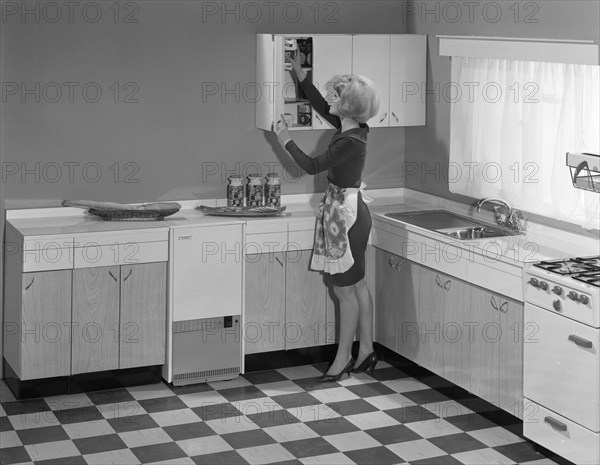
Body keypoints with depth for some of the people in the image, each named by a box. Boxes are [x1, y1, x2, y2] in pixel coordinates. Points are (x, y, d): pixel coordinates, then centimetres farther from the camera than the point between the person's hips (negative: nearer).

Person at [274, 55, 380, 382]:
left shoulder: (350, 142, -23)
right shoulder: (351, 128, 4)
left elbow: (312, 166, -14)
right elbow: (321, 107, 21)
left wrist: (286, 141, -2)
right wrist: (300, 75, 21)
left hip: (345, 214, -10)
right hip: (350, 211, 10)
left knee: (345, 290, 1)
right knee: (357, 285, 14)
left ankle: (343, 357, 11)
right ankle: (366, 352, 22)